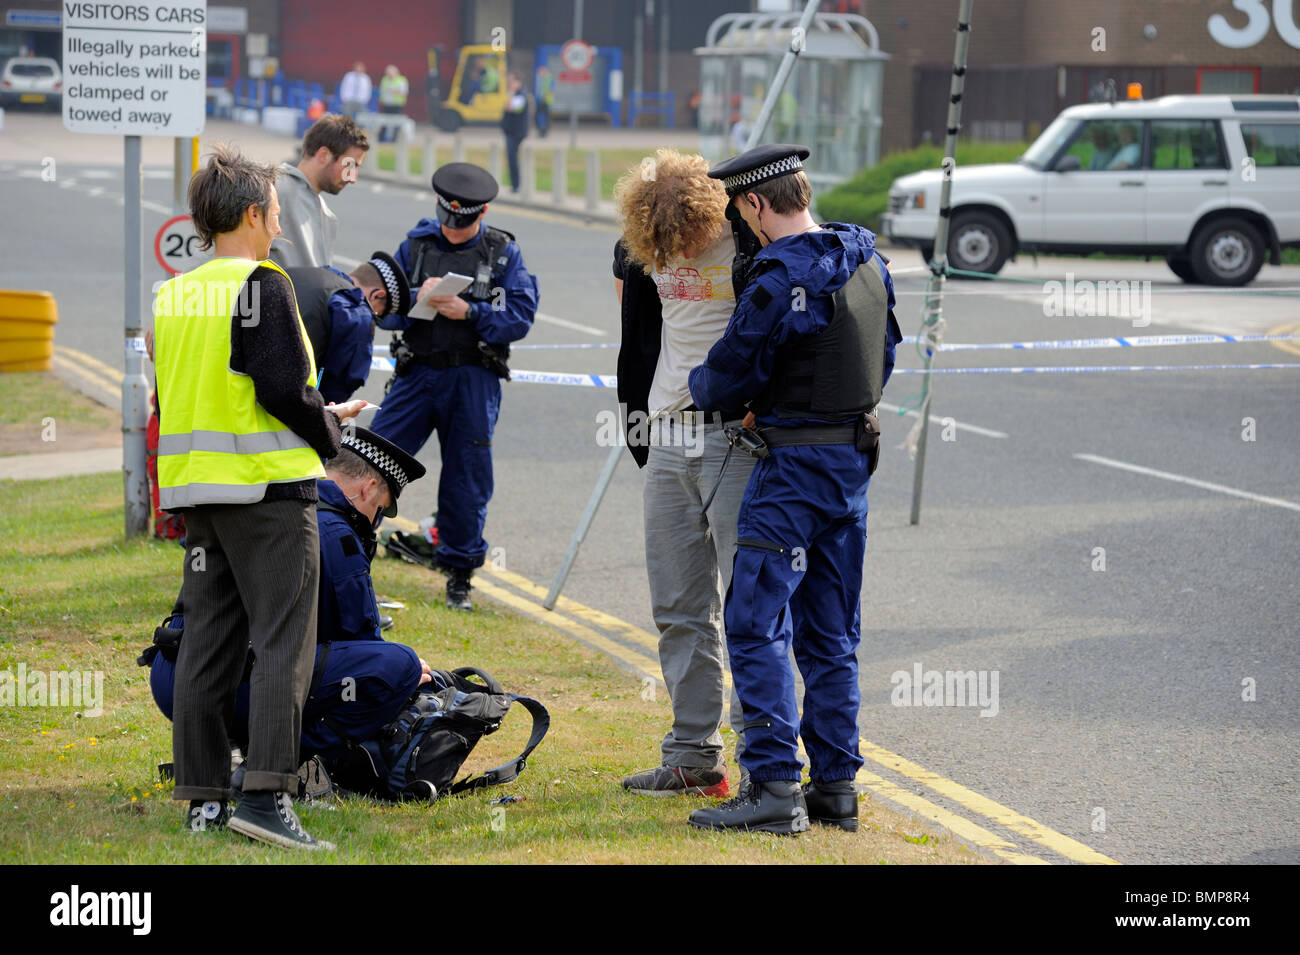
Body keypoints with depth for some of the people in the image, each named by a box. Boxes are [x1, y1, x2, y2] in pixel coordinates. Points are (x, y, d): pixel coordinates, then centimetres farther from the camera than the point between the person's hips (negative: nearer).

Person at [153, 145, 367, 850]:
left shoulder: (173, 294, 12)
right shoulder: (262, 288, -11)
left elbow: (171, 398, 16)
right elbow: (281, 389, -18)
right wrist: (331, 429, 0)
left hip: (194, 489, 7)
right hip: (268, 487, -7)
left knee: (207, 641, 10)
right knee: (283, 642, -6)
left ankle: (203, 797, 11)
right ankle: (267, 793, -15)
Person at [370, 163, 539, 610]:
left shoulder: (503, 253, 2)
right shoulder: (415, 245, 6)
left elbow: (520, 317, -6)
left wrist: (468, 312, -18)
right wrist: (419, 298, -17)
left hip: (473, 381, -1)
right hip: (417, 373, 1)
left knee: (467, 477, 5)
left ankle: (459, 576, 17)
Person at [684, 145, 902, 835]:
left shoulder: (779, 281, -19)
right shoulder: (867, 263, 7)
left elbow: (727, 377, -14)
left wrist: (698, 386, 11)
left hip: (795, 467, -8)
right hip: (854, 461, 8)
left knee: (756, 624, -5)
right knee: (831, 634, 13)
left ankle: (774, 786, -10)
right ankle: (835, 785, 15)